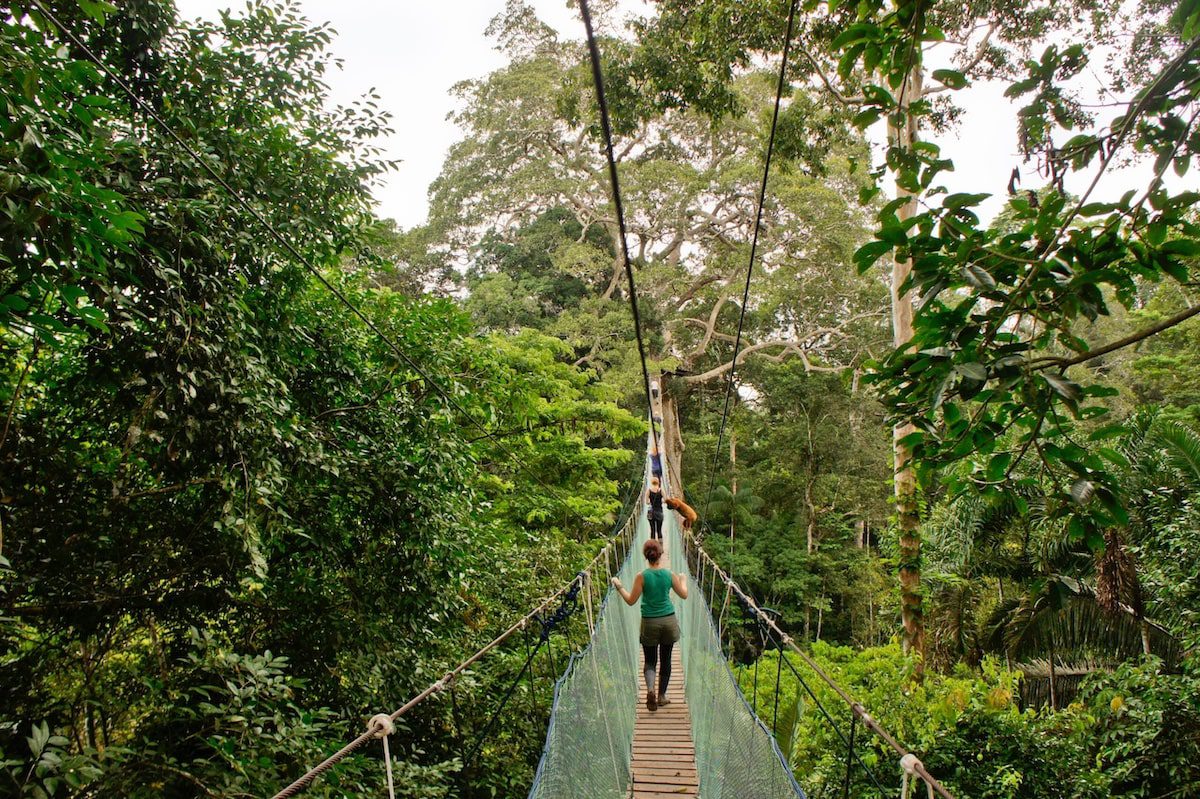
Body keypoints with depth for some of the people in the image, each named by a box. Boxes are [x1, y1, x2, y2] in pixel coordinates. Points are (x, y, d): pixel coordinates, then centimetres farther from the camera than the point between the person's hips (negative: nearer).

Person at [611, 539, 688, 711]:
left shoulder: (642, 577, -12)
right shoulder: (670, 574, -5)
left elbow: (631, 600, -7)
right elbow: (684, 595, 7)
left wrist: (619, 586, 6)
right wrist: (683, 579, 25)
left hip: (649, 623, -1)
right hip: (669, 621, 2)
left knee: (650, 661, 8)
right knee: (665, 660, 16)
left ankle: (650, 689, -17)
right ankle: (662, 696, 23)